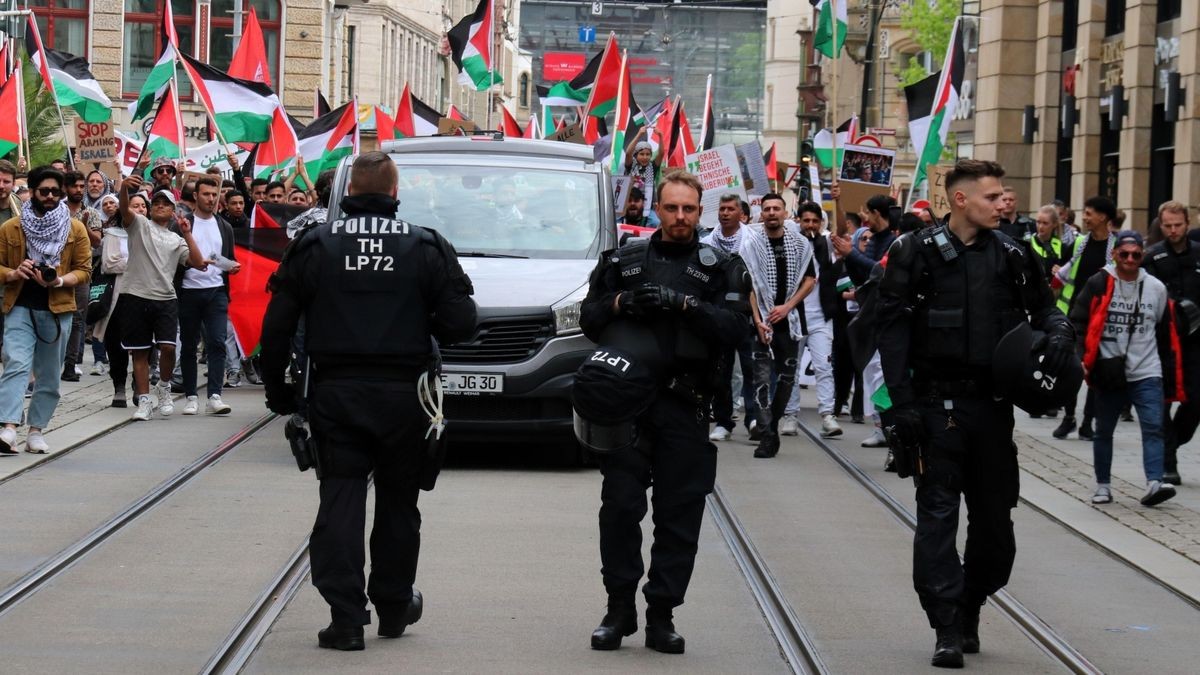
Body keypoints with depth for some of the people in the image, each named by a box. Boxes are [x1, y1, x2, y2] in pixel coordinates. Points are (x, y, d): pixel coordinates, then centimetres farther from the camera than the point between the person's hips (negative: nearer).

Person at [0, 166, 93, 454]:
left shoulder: (75, 229, 5)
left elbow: (84, 270, 5)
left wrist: (60, 281, -14)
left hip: (57, 309, 2)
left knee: (49, 374, 7)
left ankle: (36, 431, 17)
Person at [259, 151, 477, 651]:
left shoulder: (314, 245, 0)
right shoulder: (426, 248, -1)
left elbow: (277, 324, 0)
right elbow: (459, 322, -6)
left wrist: (277, 389, 10)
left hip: (335, 393, 0)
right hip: (402, 394, 0)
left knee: (340, 499, 1)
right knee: (397, 501, 14)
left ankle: (346, 616, -8)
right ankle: (394, 606, 25)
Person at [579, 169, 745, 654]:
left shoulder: (716, 268, 10)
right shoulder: (624, 259, 14)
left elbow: (735, 329, -3)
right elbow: (589, 318, 11)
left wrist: (684, 304, -15)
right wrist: (620, 303, -9)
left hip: (684, 408, 0)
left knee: (679, 514, 0)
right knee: (620, 506, -3)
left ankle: (661, 615, 7)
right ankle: (619, 607, 8)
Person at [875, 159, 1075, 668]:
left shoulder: (1011, 255, 6)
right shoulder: (917, 253, -6)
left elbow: (1041, 306, 18)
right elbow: (893, 329, -7)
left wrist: (1058, 330, -6)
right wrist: (902, 403, -13)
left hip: (993, 403, 4)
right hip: (938, 402, -4)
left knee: (994, 517, 9)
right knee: (938, 514, -4)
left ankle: (970, 610, 28)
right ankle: (948, 629, -3)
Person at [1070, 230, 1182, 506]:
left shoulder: (1156, 288, 4)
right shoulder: (1098, 285, -3)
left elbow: (1166, 334, 10)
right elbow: (1078, 323, -2)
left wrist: (1171, 378, 10)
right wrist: (1081, 359, -15)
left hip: (1147, 373, 0)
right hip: (1108, 373, 0)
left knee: (1153, 427, -13)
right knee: (1103, 431, 10)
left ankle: (1154, 483, -21)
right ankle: (1103, 486, 21)